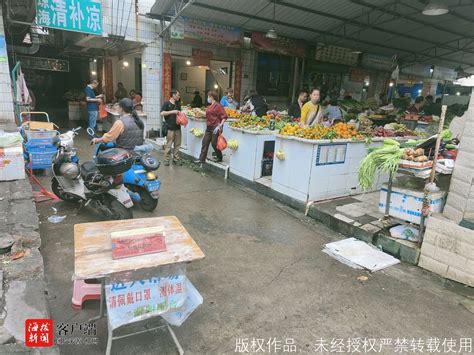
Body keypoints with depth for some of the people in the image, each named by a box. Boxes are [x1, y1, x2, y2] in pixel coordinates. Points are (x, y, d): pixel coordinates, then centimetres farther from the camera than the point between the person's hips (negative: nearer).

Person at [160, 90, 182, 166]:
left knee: (177, 144, 8)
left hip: (177, 127, 6)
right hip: (170, 127, -6)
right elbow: (162, 113, -12)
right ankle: (167, 159, 6)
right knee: (169, 145, -3)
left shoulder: (178, 104, 17)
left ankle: (176, 158, 18)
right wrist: (172, 111, -16)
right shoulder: (166, 103, -3)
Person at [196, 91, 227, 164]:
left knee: (214, 144, -1)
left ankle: (220, 158, 21)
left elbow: (224, 117, -16)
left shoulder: (218, 106, -13)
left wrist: (220, 126, -24)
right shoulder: (210, 106, 13)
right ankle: (202, 159, 11)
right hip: (209, 128, 9)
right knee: (205, 142, 6)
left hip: (215, 128, -9)